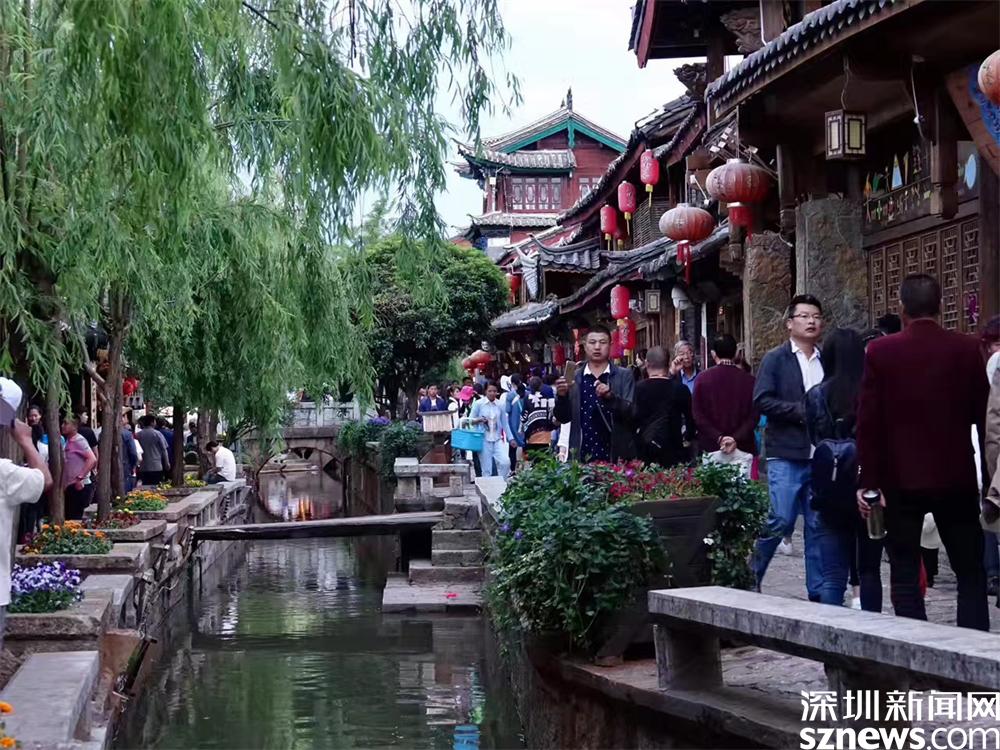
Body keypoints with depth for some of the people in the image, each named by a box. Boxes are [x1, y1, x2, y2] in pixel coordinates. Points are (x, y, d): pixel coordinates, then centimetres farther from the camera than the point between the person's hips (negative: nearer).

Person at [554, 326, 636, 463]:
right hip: (582, 457, 1)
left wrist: (611, 397, -22)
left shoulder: (624, 375, 3)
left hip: (616, 457, -1)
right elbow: (563, 418, 6)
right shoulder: (573, 377, 7)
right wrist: (562, 396, -13)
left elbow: (632, 413, -6)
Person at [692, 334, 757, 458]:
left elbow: (698, 416, -4)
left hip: (711, 447, 0)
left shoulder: (703, 378, -1)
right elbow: (753, 416, -4)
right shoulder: (748, 380, 0)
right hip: (743, 447, 0)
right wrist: (737, 439, -9)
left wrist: (718, 438, -8)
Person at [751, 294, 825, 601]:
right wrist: (803, 411, -13)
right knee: (781, 521, -8)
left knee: (818, 525, 7)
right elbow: (762, 400, -9)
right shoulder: (775, 359, 2)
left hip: (821, 455, 4)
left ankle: (818, 592, 14)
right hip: (786, 455, -4)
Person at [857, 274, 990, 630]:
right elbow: (983, 416, 1)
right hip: (956, 477, 1)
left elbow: (868, 421, -7)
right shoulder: (967, 349, -2)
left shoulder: (881, 351, -6)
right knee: (970, 573, 11)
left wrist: (869, 480, -2)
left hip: (901, 479, -1)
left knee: (905, 575, 6)